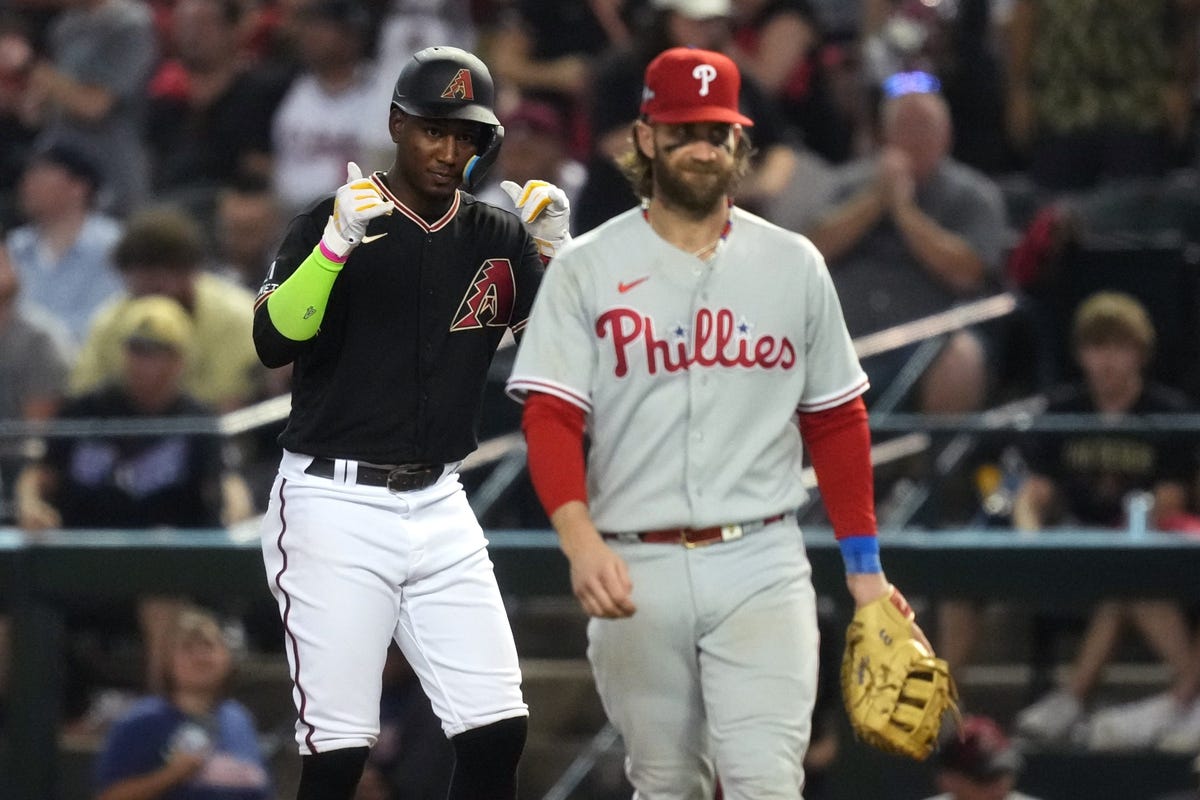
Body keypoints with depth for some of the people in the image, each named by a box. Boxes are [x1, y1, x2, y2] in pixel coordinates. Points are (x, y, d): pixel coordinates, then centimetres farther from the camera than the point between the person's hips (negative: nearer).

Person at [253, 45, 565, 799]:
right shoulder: (331, 223, -5)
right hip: (334, 510, -5)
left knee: (498, 732, -2)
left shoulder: (498, 238, 9)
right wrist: (338, 243, -31)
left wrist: (555, 253, -11)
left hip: (439, 510, 5)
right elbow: (275, 341, -19)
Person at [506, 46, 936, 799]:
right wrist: (580, 540, -21)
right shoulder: (586, 269, 2)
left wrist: (865, 566, 10)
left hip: (761, 565, 0)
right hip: (636, 570, 0)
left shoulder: (793, 265, 7)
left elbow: (837, 423, 13)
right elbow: (551, 418, -5)